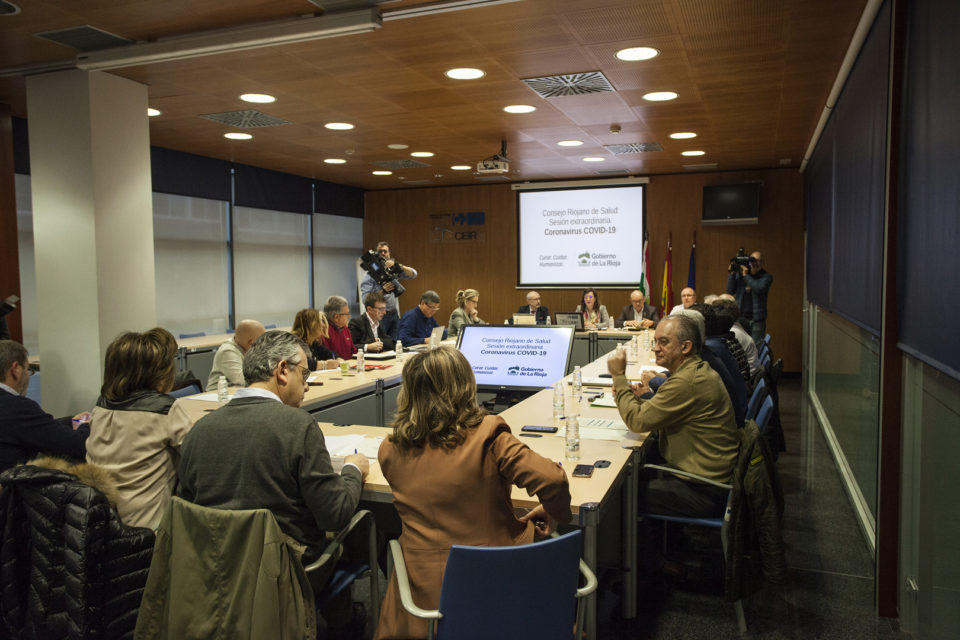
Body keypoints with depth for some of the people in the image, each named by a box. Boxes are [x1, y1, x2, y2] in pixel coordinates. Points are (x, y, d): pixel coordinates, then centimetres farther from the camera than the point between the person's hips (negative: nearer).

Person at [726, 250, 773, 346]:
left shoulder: (766, 277, 0)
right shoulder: (739, 274, 8)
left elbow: (759, 288, -19)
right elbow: (730, 291, 2)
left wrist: (745, 275, -15)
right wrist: (732, 274, -7)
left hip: (757, 320, -2)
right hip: (740, 317, 2)